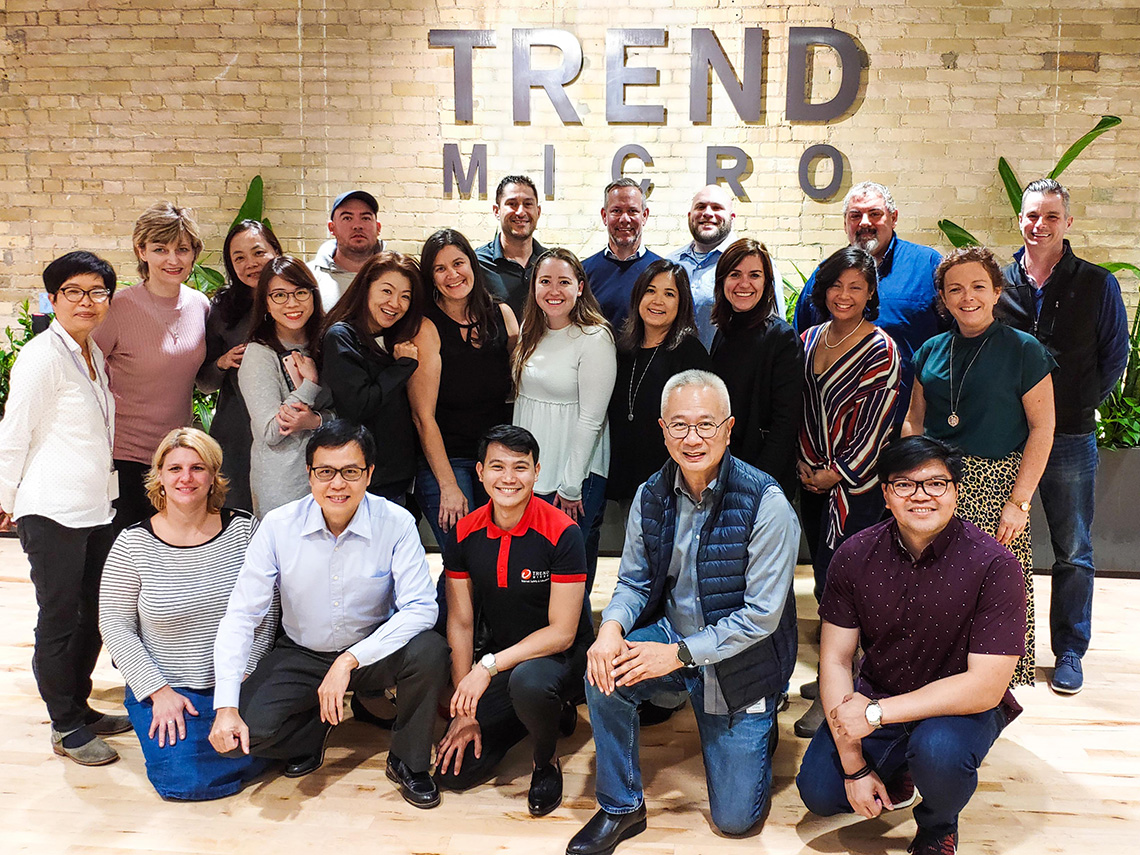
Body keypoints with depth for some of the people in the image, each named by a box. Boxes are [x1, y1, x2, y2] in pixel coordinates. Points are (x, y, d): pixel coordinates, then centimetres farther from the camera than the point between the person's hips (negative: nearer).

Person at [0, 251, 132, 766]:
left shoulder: (94, 353, 12)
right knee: (59, 620, 3)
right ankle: (65, 728, 16)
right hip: (53, 511, -8)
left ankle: (80, 707, 30)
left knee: (93, 616, 15)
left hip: (98, 508, 8)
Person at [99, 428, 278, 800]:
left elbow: (267, 608, 1)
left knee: (249, 762, -15)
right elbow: (115, 625, -3)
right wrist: (159, 691, -10)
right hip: (163, 687, -1)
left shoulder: (243, 529, -5)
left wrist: (247, 673, -7)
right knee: (185, 780, -16)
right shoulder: (133, 545, -7)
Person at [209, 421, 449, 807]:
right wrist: (226, 707, -21)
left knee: (429, 650, -31)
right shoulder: (278, 526, -14)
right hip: (302, 655, 1)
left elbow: (421, 608, -24)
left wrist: (350, 660, -33)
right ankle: (315, 730, 13)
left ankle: (408, 762, -3)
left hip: (374, 653, -1)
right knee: (240, 734, -22)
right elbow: (241, 615, -13)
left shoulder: (396, 523, -18)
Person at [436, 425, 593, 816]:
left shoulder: (562, 533, -20)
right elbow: (460, 623, -1)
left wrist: (490, 666, -26)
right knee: (456, 771, -5)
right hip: (499, 656, 5)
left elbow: (562, 633, -18)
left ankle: (546, 760, -4)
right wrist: (464, 712, -5)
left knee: (528, 681, -39)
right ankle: (540, 709, 20)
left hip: (559, 656, -4)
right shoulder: (463, 535, -6)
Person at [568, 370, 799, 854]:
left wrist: (679, 654, -24)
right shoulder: (651, 496, -6)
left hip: (740, 665, -3)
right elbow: (634, 581, 3)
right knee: (602, 672, -26)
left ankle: (757, 731, 34)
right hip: (671, 635, 4)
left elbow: (762, 615, -21)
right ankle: (620, 808, -2)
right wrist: (612, 626, -20)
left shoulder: (765, 504, -22)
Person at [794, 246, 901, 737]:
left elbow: (876, 425, -11)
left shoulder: (880, 350, -8)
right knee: (824, 576, 11)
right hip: (812, 479, 6)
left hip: (856, 484, -6)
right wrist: (804, 463, 2)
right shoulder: (809, 340, 9)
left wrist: (836, 473, -10)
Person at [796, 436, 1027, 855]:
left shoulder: (993, 565, -21)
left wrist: (877, 712, -26)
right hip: (876, 698, 3)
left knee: (938, 749, -35)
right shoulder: (855, 555, -12)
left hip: (963, 706, -3)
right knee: (818, 792, -11)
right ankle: (894, 770, 22)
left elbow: (986, 687, -24)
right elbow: (835, 659, -7)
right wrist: (854, 766, -12)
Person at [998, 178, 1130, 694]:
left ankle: (1069, 652, 19)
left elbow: (1114, 355, 7)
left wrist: (1083, 405, 0)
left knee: (1073, 553, 6)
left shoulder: (1098, 285, 1)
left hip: (1070, 438, -1)